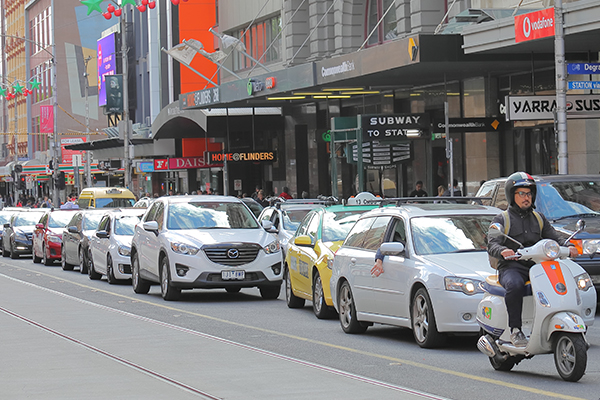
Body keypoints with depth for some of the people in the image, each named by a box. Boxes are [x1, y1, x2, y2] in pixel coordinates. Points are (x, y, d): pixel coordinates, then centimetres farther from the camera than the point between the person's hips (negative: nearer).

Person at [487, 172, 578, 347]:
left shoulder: (539, 218, 24)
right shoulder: (501, 219, 9)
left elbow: (554, 236, 13)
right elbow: (492, 244, -5)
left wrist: (568, 245, -10)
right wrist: (502, 251, -30)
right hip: (511, 267, -4)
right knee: (515, 285, -38)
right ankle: (515, 330, -32)